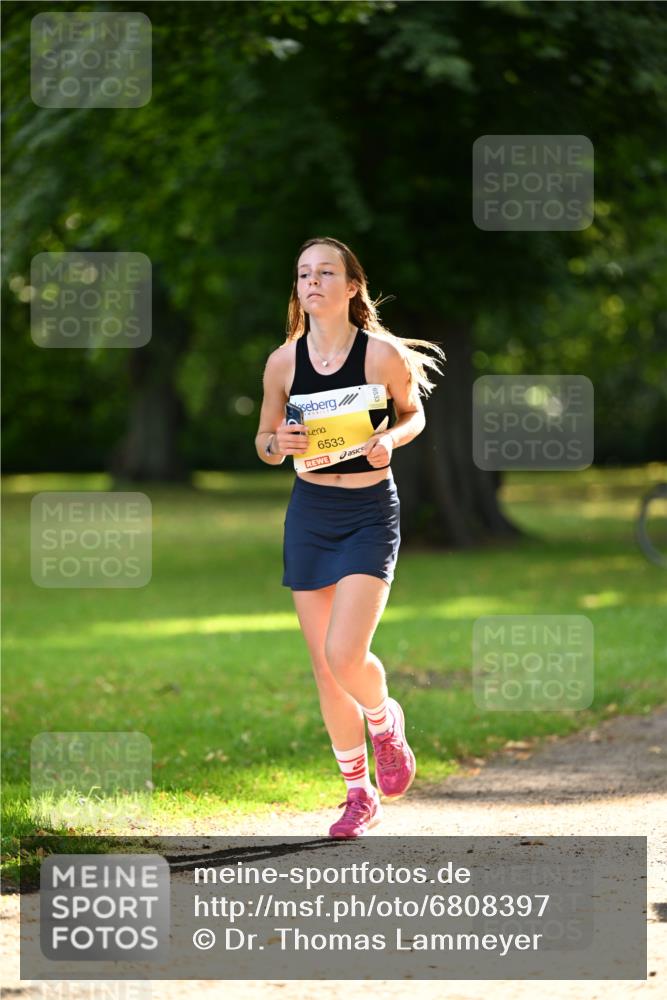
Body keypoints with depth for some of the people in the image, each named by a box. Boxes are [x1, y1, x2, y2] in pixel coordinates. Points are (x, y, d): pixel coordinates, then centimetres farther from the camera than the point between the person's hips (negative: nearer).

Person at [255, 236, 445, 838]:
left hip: (370, 514, -3)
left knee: (345, 654, -18)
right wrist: (279, 443, -14)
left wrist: (391, 438, -13)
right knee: (324, 664, 5)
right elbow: (264, 445, 9)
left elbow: (413, 413, 8)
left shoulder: (384, 354, -10)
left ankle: (385, 721, 18)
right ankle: (359, 793, 20)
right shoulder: (284, 362, -2)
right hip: (309, 514, 3)